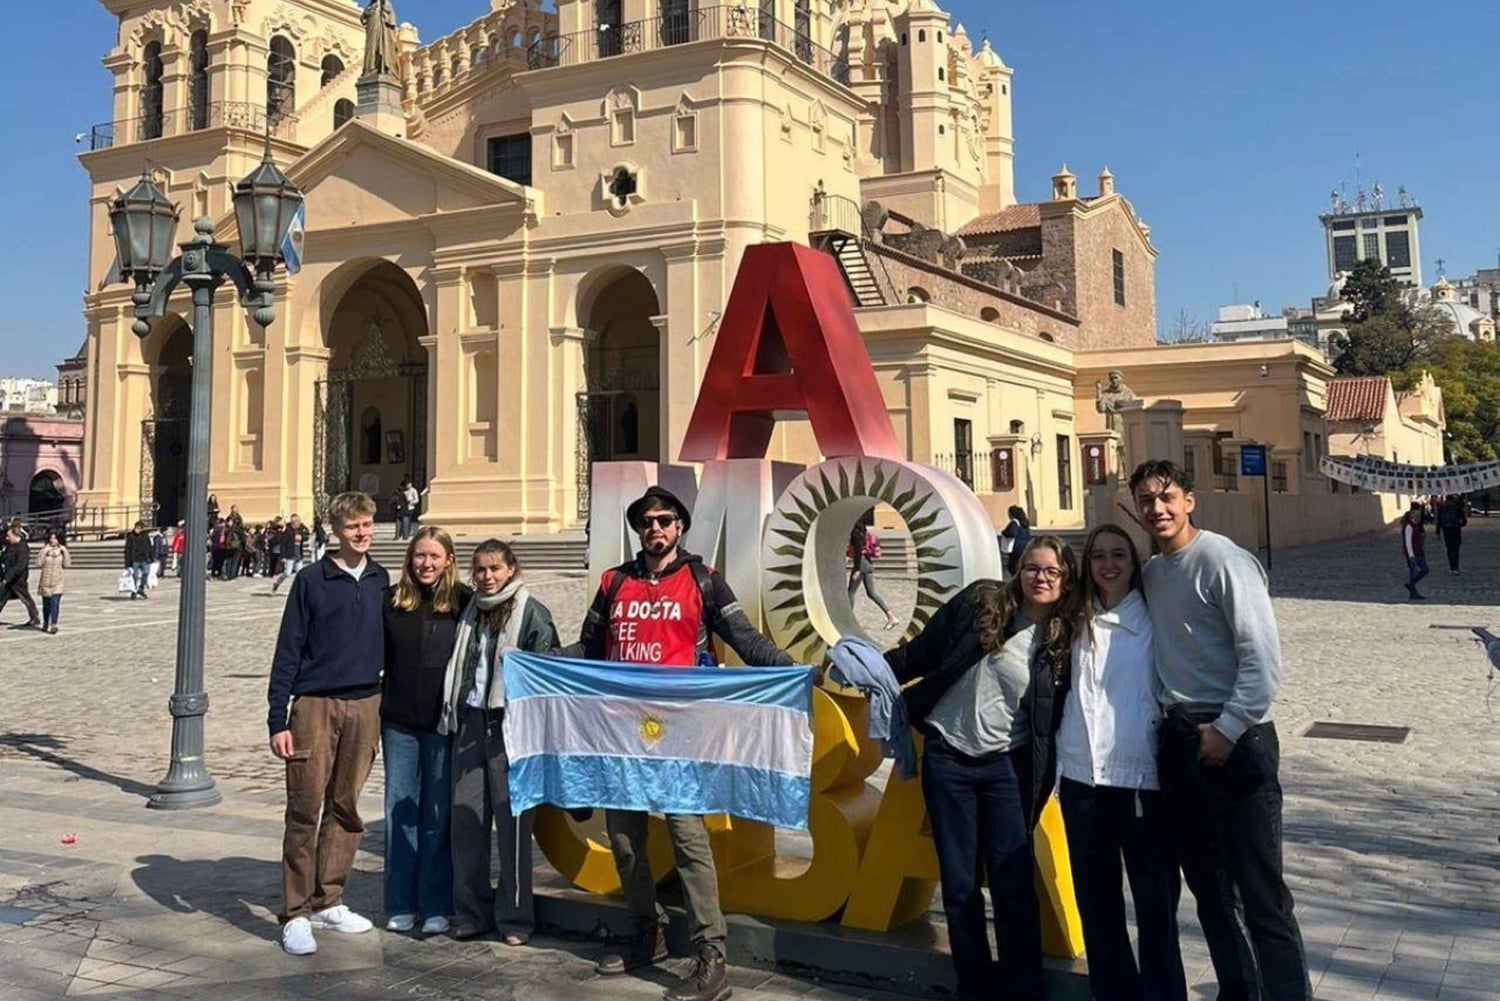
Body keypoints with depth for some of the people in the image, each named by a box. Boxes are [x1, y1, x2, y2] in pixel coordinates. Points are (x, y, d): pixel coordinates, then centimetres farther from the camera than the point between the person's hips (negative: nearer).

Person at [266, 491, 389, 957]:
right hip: (316, 705, -4)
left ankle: (327, 902, 20)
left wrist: (387, 703, 12)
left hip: (365, 706, 4)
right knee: (305, 810, -2)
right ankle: (296, 914, 5)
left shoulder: (381, 580, 9)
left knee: (346, 808, 9)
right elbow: (288, 652, -3)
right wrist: (277, 720, -7)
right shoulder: (312, 581, -3)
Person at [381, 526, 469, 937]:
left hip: (443, 722, -3)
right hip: (399, 721, 3)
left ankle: (436, 907, 14)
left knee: (438, 814, 4)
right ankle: (401, 905, 19)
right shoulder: (392, 600, 4)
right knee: (399, 811, 9)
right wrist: (373, 707, 5)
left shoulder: (464, 603, -4)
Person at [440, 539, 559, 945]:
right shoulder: (472, 610, 17)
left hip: (510, 725, -6)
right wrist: (452, 712, 15)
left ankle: (515, 918, 8)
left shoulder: (532, 612, -2)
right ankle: (473, 911, 17)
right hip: (470, 721, 6)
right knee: (465, 817, 4)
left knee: (511, 820, -2)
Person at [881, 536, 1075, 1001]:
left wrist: (1042, 784, -1)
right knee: (960, 885, 8)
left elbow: (1053, 721, 2)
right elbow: (920, 653, 1)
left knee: (1013, 885, -1)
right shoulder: (980, 601, -4)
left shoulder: (1063, 641, -4)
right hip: (946, 758, 1)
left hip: (1006, 767, 0)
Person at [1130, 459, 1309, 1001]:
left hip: (1235, 740, -8)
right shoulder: (1150, 572, 10)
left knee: (1259, 891, -7)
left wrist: (1226, 730, -16)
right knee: (1207, 883, 16)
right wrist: (1170, 722, 10)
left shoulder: (1223, 561, -13)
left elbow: (1263, 659, -17)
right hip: (1178, 737, 8)